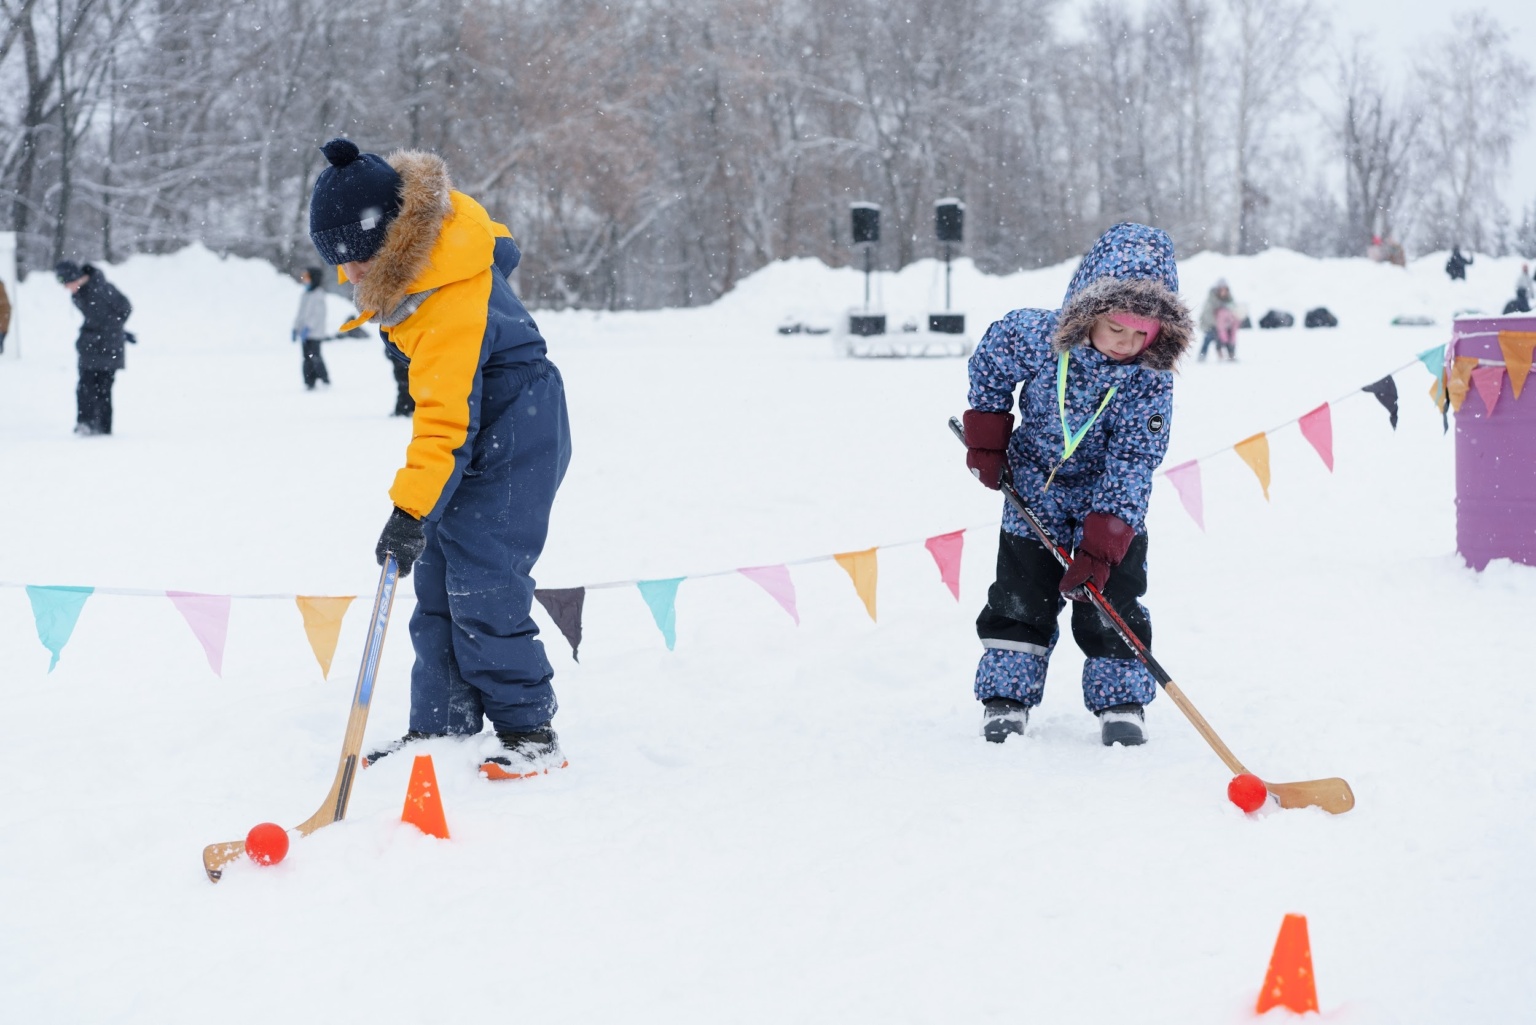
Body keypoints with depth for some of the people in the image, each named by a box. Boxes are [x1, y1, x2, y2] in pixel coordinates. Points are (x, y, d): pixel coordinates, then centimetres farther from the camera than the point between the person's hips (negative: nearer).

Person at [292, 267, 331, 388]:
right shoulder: (304, 295, 15)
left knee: (314, 356, -13)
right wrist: (296, 328, 13)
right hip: (305, 332, 8)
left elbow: (318, 314, -15)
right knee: (307, 358, 4)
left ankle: (325, 378, -3)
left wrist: (308, 328, -21)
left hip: (315, 333, -8)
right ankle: (310, 383, 5)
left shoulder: (319, 295, -8)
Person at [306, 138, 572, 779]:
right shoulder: (427, 224, -7)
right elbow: (500, 248, 16)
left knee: (483, 581, -15)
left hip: (512, 430, -10)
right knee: (437, 578, 8)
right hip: (475, 415, 10)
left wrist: (412, 509, -40)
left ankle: (528, 732, -7)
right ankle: (441, 725, 14)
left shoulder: (450, 304, -32)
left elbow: (447, 419, -35)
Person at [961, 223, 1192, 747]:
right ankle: (1005, 697, 14)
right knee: (1022, 594, 3)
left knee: (1113, 598, -3)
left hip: (1110, 501, 0)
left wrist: (1102, 544, -30)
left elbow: (1132, 463, -24)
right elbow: (989, 361, -2)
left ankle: (1120, 701, 9)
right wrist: (986, 441, -1)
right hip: (1034, 489, 1)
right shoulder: (1034, 336, -25)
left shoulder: (1150, 380, -24)